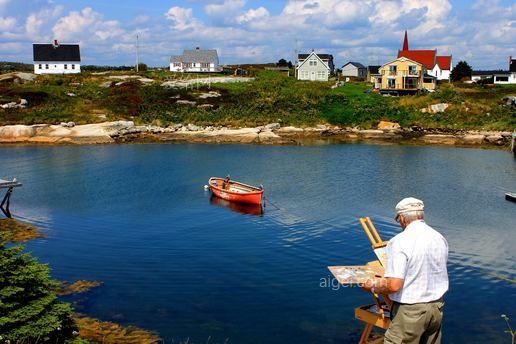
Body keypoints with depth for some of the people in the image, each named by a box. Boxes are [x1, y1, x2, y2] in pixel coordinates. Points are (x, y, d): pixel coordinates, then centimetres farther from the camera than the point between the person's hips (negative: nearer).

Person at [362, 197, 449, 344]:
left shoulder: (399, 242, -19)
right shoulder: (440, 238, 3)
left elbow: (394, 285, -24)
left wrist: (373, 286, -6)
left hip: (410, 311, -7)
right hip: (436, 307, 7)